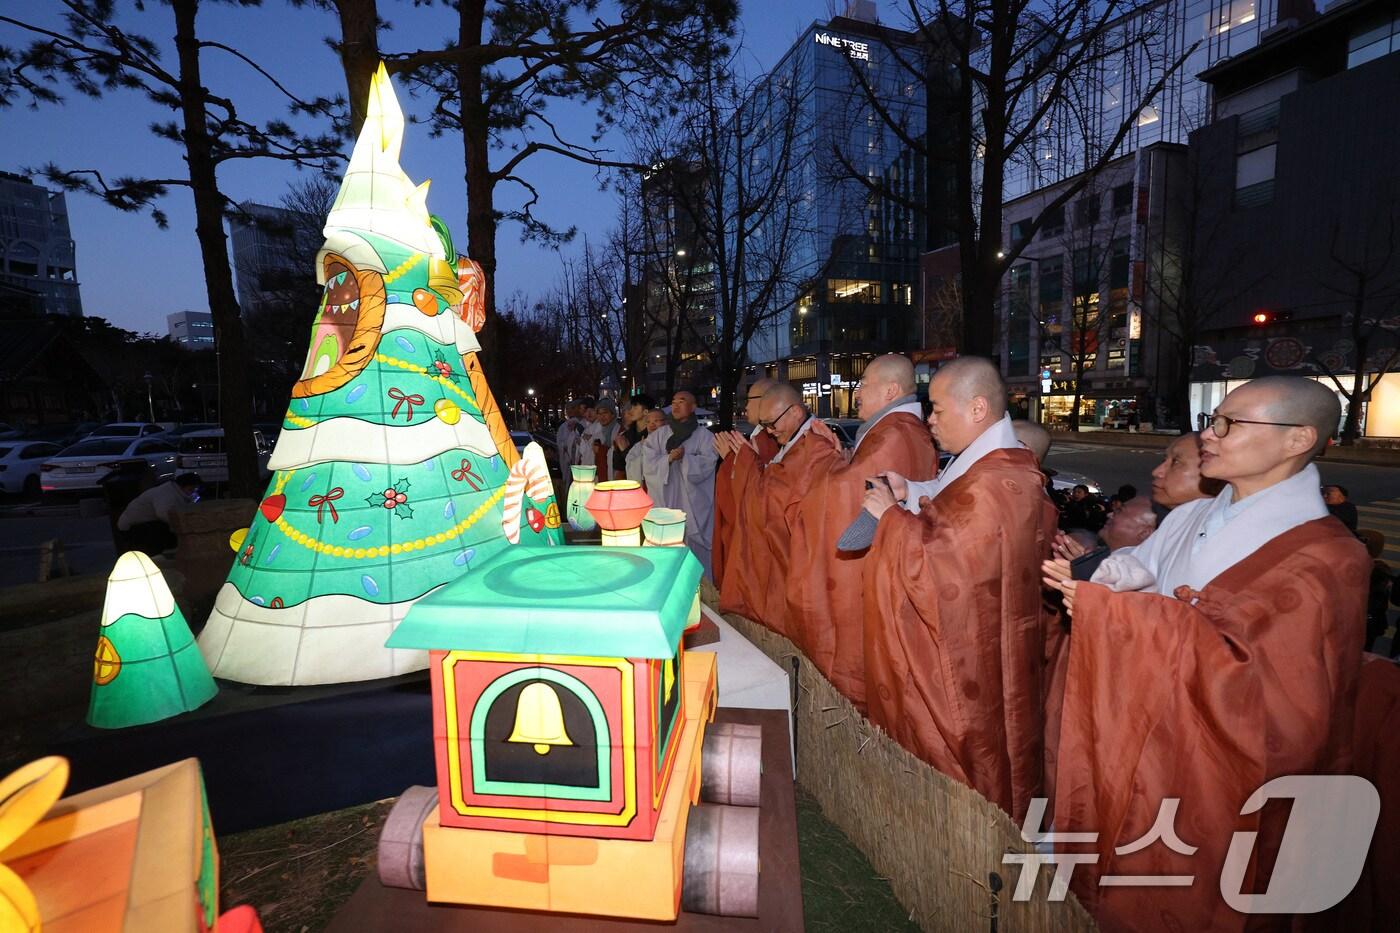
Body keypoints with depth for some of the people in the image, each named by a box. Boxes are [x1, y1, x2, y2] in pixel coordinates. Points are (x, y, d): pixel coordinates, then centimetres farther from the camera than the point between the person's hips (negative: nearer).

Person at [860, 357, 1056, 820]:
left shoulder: (996, 483, -26)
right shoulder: (986, 465, 7)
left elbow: (933, 564, -26)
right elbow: (947, 534, 13)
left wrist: (891, 515, -13)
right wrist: (907, 502, 0)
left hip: (968, 666, -10)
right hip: (965, 648, 10)